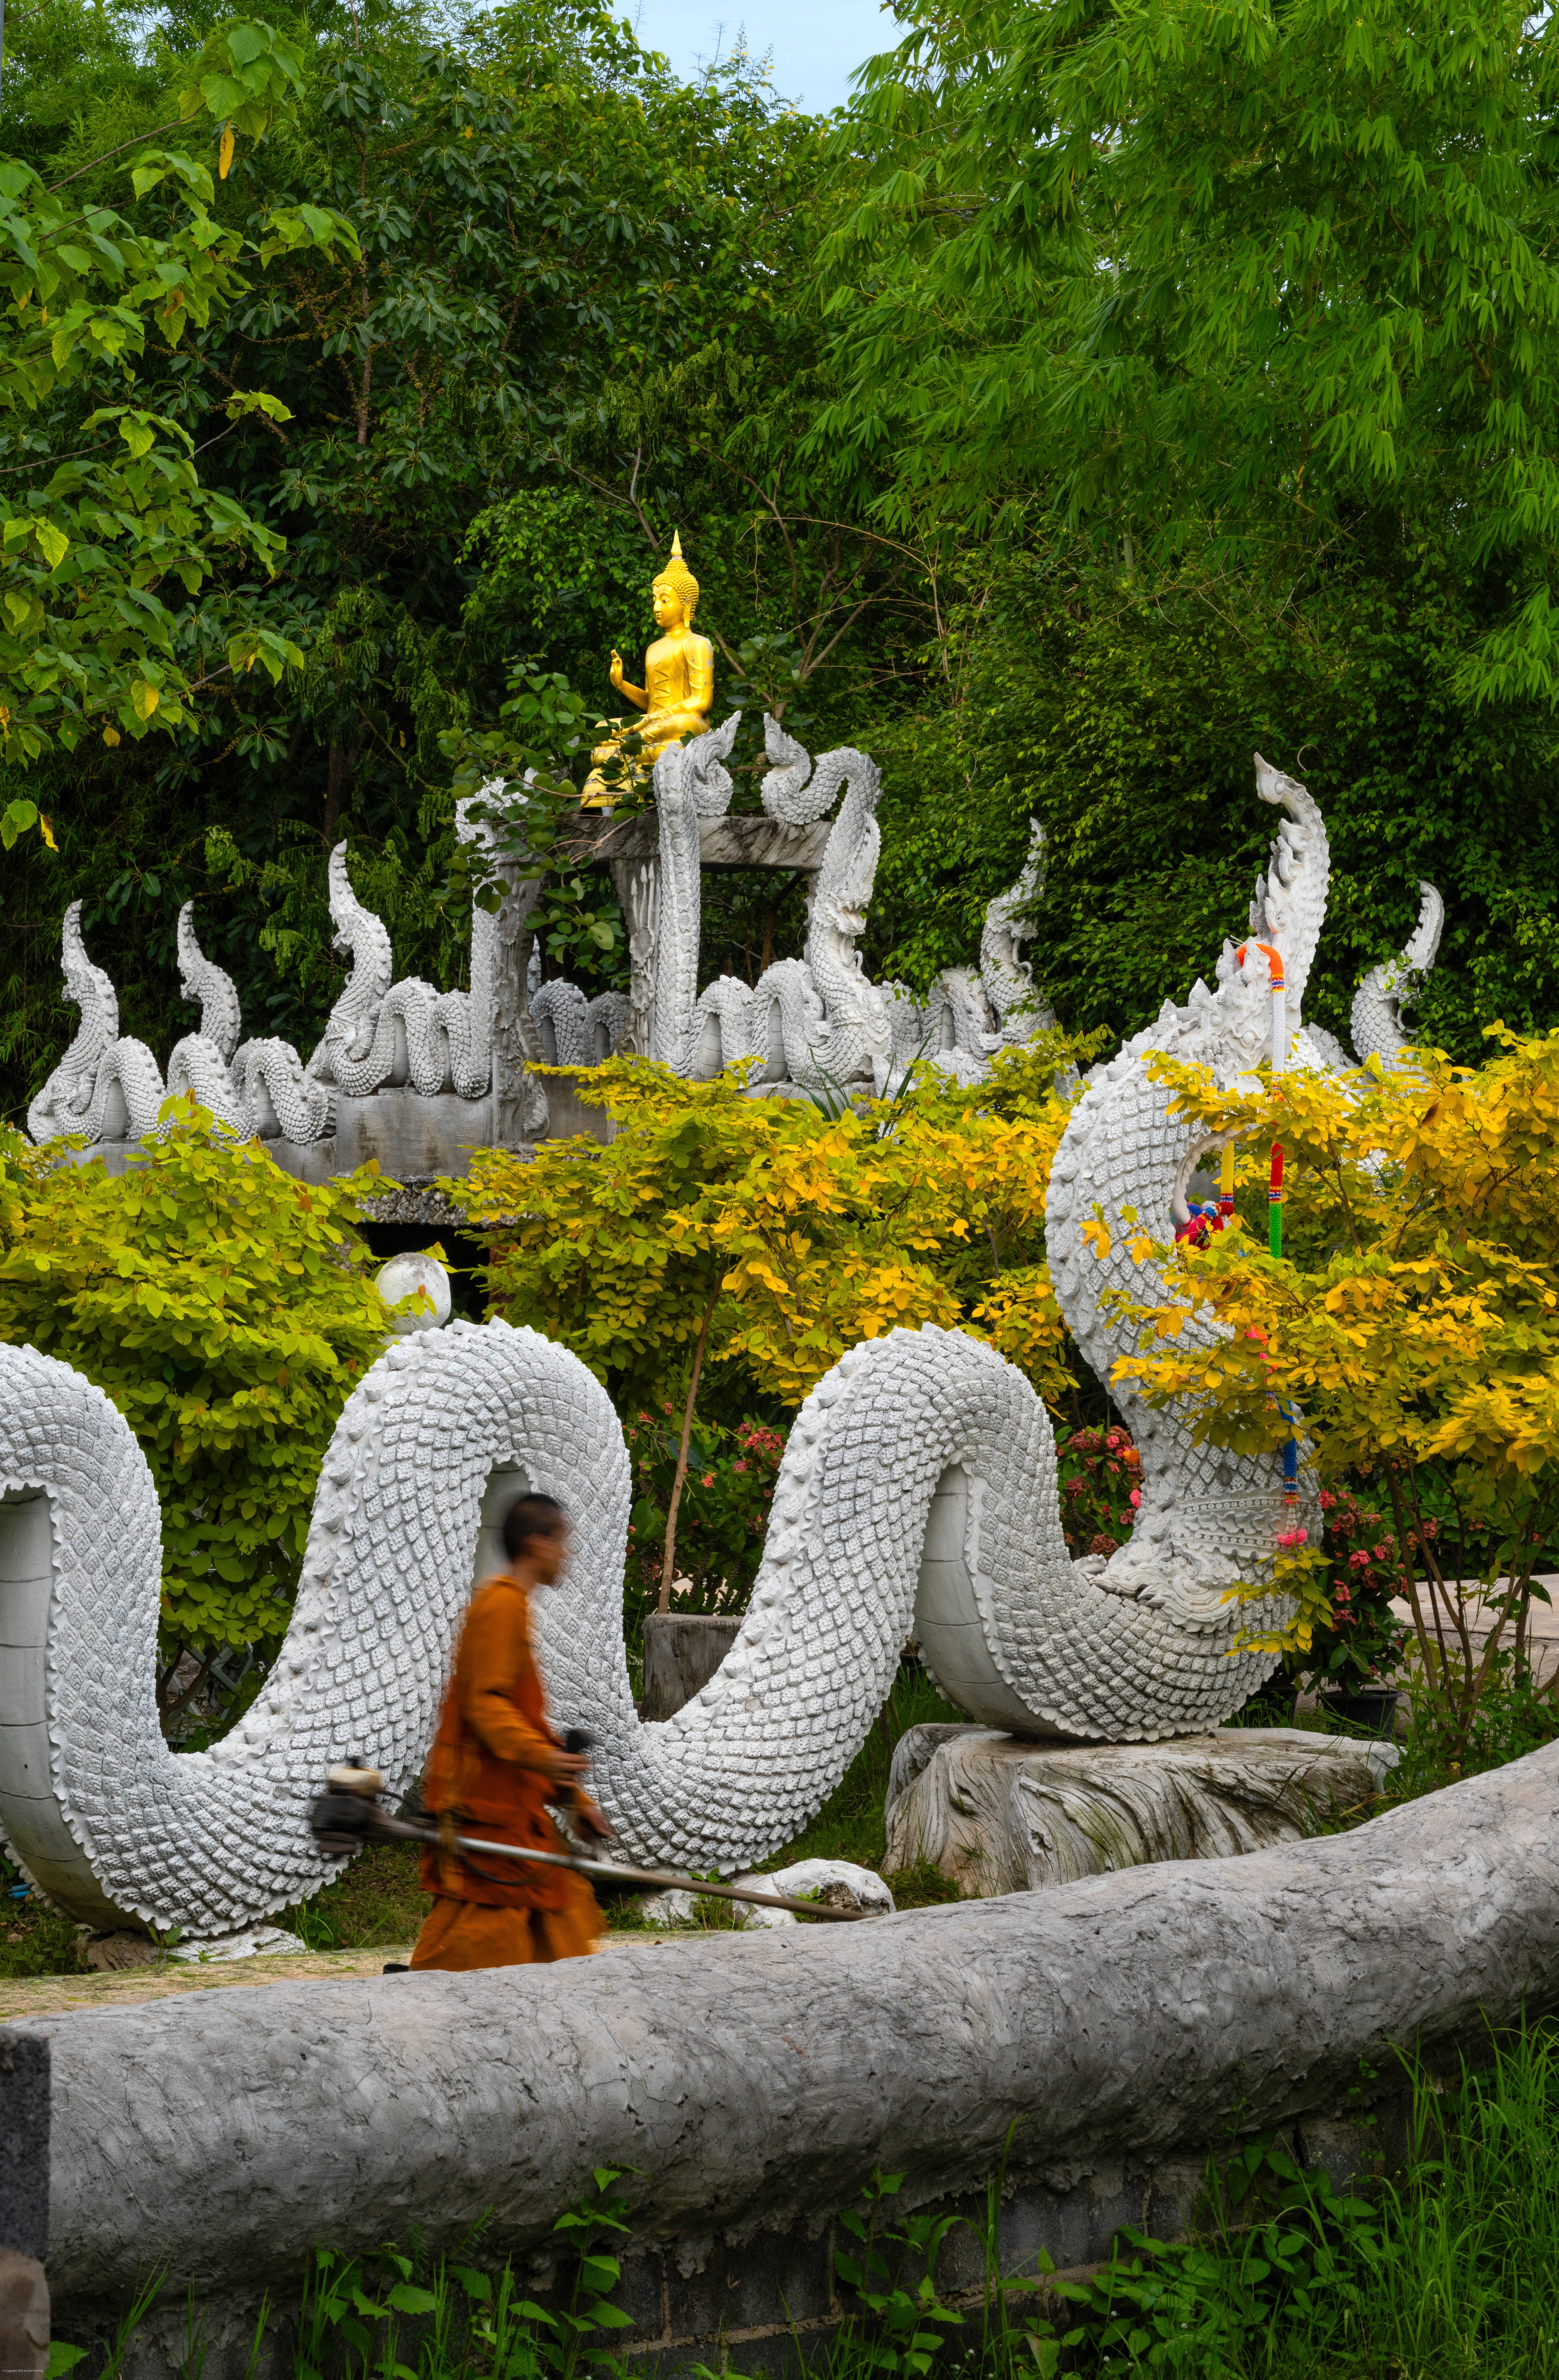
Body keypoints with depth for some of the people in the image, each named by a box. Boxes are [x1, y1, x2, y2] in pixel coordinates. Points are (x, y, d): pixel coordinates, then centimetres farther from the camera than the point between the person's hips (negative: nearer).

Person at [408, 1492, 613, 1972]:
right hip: (484, 1805, -11)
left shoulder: (511, 1604, 21)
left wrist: (575, 1799, 24)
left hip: (515, 1805, 11)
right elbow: (486, 1704, -20)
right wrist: (541, 1756, -33)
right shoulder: (502, 1604, -11)